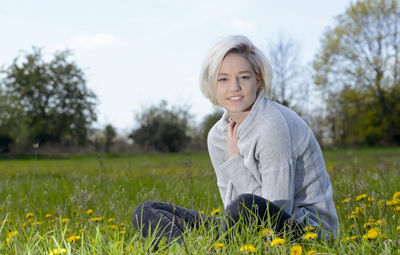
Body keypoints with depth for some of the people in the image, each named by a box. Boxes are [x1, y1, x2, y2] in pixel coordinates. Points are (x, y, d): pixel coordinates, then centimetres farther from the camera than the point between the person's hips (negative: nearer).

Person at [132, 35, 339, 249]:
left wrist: (235, 161, -14)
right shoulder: (217, 137, 3)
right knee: (146, 213, 0)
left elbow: (275, 212, -20)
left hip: (310, 231, -7)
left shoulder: (273, 126, -19)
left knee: (246, 205, -41)